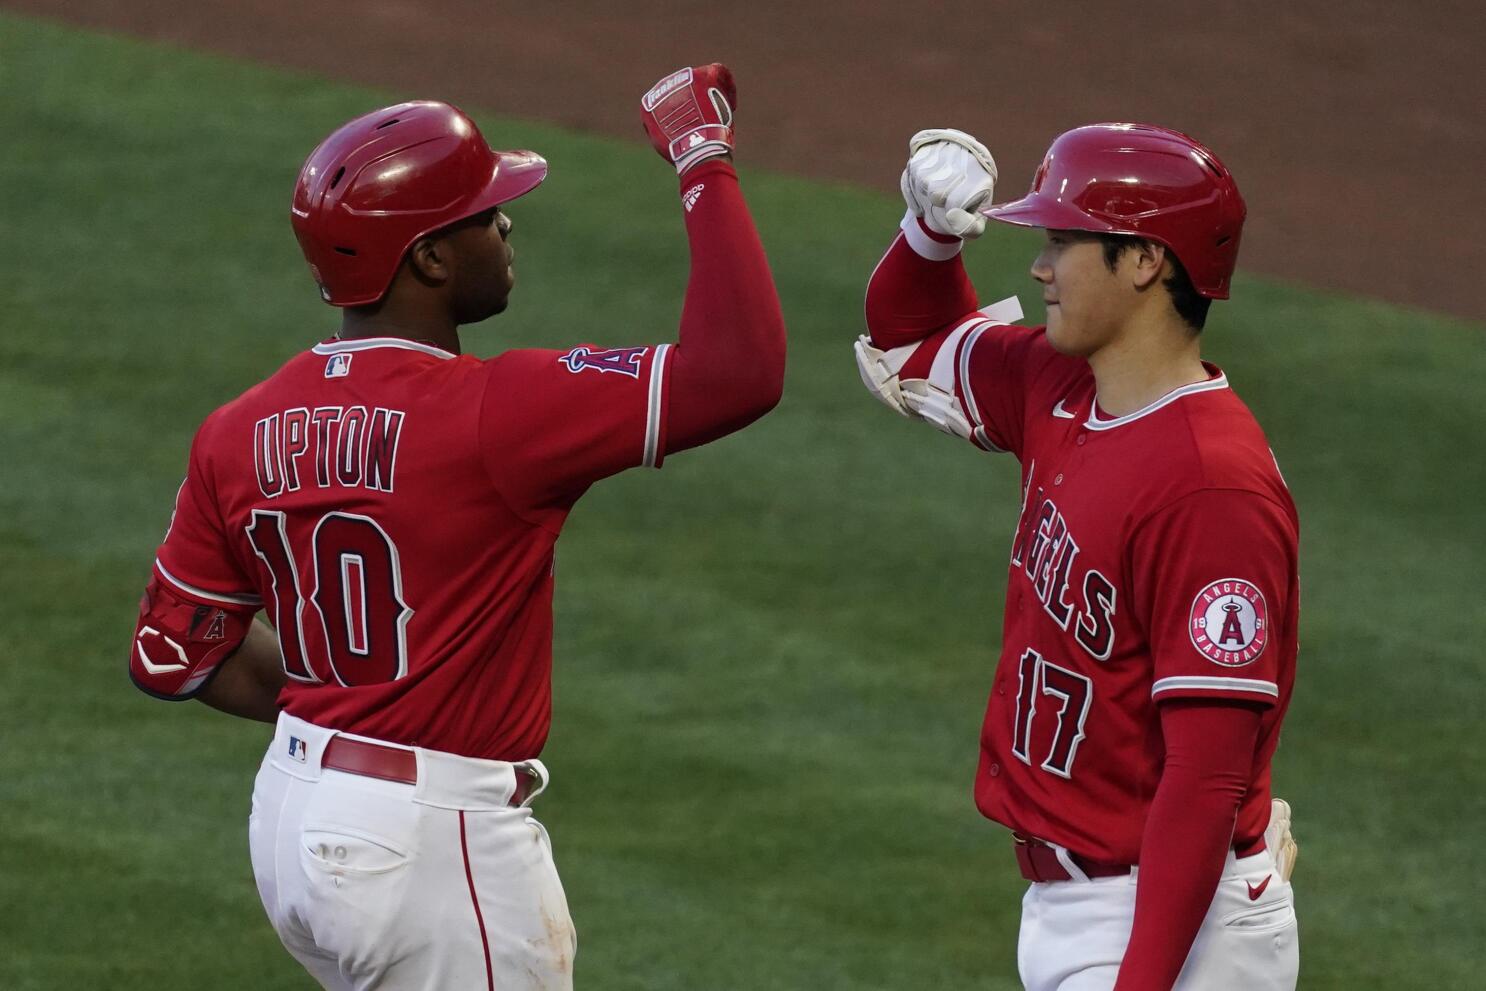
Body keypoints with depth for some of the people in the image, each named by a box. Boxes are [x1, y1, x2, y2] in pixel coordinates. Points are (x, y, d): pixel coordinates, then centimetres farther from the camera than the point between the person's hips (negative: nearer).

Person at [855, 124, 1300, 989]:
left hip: (1170, 920, -10)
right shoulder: (1061, 393, 6)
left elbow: (1207, 773, -26)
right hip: (1067, 906, 10)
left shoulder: (1212, 485, -22)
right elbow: (910, 340, 26)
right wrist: (934, 227, 4)